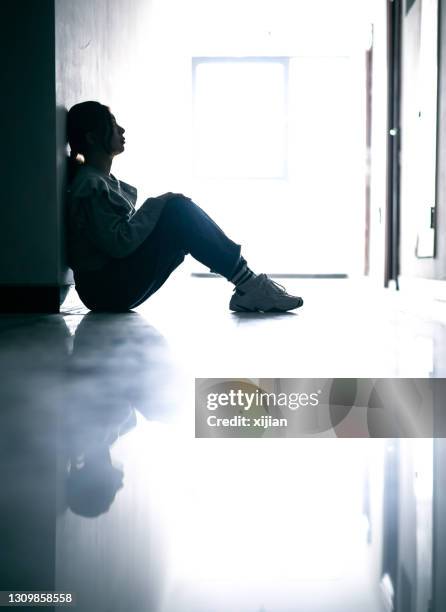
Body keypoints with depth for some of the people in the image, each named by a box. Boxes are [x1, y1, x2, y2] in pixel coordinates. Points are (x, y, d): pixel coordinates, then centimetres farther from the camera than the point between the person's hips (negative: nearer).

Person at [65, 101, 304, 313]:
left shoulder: (105, 180, 15)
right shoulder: (90, 186, -15)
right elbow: (119, 243, -22)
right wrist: (155, 206, -14)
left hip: (119, 284, 9)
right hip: (108, 289, -9)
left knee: (182, 209, 2)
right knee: (179, 210, -17)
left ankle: (247, 284, -7)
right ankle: (247, 283, -16)